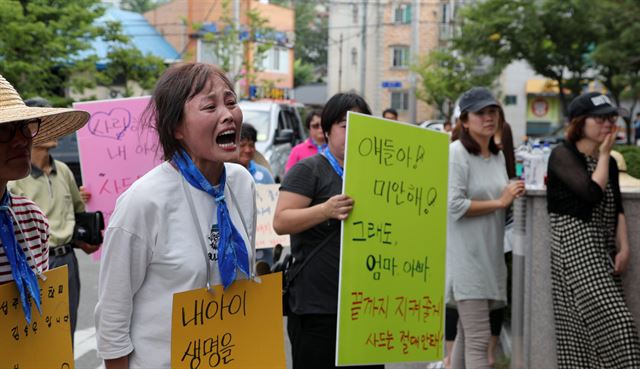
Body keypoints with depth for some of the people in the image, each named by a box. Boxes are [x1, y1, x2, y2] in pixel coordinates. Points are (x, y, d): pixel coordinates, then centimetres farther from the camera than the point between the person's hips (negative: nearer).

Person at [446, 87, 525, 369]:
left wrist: (513, 195, 5)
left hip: (490, 256, 8)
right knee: (478, 339, -11)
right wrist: (499, 202, -14)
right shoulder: (457, 153, -10)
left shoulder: (498, 155, 14)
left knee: (467, 335, 14)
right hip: (467, 258, -8)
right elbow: (454, 205, -19)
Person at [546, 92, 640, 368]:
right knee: (613, 322, -17)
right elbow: (593, 192, -18)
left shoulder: (609, 161, 17)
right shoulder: (563, 155, -5)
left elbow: (617, 208, 16)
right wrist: (604, 155, -5)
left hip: (603, 249, 7)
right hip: (575, 244, -7)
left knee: (586, 328, 4)